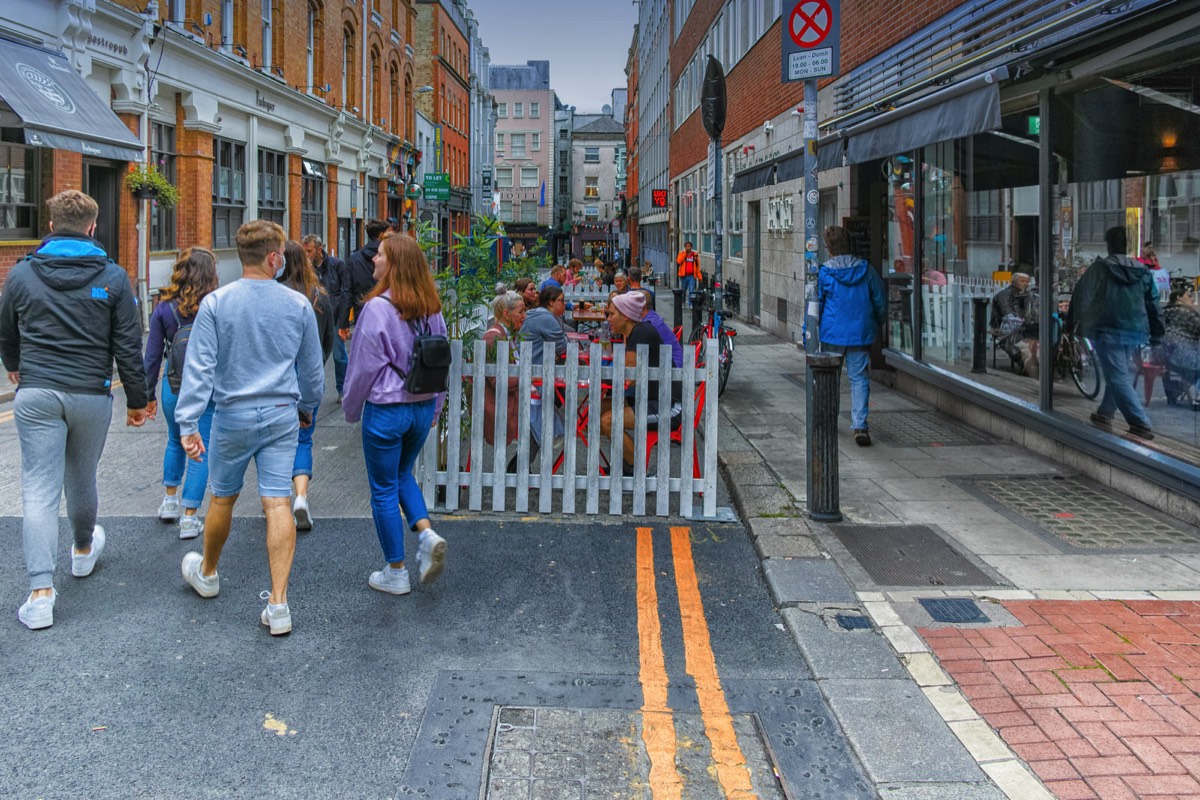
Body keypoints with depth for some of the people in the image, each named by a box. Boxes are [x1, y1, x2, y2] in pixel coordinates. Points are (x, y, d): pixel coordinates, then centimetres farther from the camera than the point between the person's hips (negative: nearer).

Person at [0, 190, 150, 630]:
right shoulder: (112, 277, -4)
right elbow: (128, 346, -3)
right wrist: (137, 399, 6)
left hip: (36, 394, 0)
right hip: (91, 395, 0)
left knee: (38, 490, -2)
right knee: (81, 479, 20)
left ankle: (41, 593, -9)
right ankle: (84, 550, 45)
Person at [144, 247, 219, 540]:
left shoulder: (164, 308, -2)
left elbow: (153, 355, 2)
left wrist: (148, 394, 10)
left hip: (174, 386, 3)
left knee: (175, 442, 27)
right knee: (201, 450, 5)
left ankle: (170, 501, 32)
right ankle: (189, 518, 5)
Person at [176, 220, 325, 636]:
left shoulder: (215, 303, -7)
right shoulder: (299, 305, -2)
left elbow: (199, 367, -11)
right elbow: (312, 369, 8)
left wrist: (188, 423, -10)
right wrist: (306, 406, 25)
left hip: (232, 417, 0)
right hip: (281, 416, 0)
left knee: (222, 499, 17)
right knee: (278, 504, -2)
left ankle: (207, 573, 42)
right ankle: (278, 604, -3)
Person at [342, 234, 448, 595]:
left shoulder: (378, 308, -18)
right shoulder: (431, 309, 1)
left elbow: (364, 366, -12)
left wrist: (351, 408, 3)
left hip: (386, 409, -6)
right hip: (422, 408, 6)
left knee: (384, 489, 8)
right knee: (403, 474, 26)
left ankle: (396, 573, 17)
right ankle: (427, 533, 5)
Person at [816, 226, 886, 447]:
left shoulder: (823, 272, -7)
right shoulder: (866, 270, 1)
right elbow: (880, 302, 6)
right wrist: (876, 326, 21)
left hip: (832, 334, -1)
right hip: (861, 334, 1)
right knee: (859, 379, 2)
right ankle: (860, 426, -7)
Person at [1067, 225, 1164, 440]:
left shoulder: (1099, 268, -5)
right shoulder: (1142, 271, 11)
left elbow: (1082, 297, -5)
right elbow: (1153, 304, 14)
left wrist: (1072, 321, 4)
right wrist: (1157, 333, 20)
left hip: (1108, 331, -6)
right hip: (1135, 332, 6)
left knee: (1118, 378, -7)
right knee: (1118, 373, 22)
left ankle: (1141, 424, -15)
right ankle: (1104, 414, 32)